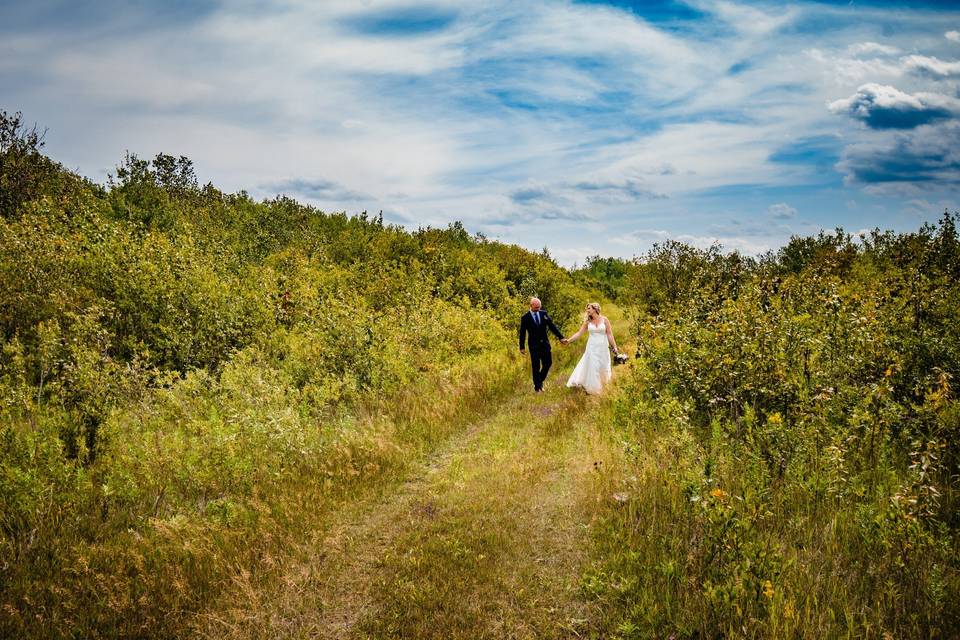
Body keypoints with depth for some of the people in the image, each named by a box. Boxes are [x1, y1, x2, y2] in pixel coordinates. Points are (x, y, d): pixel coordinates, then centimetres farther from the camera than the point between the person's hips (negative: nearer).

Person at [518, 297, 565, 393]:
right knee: (536, 366, 3)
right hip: (534, 345, -3)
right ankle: (537, 386, 16)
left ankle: (540, 381, 27)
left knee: (548, 363, 4)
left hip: (545, 343, 3)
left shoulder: (544, 313, 2)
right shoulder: (525, 318, -7)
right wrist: (522, 347, -2)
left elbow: (552, 326, 3)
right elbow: (522, 333, -3)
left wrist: (561, 337, -3)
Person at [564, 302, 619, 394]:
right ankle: (591, 388, 12)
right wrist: (568, 340, -10)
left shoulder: (604, 319, -1)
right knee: (592, 368, 1)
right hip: (592, 348, 1)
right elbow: (579, 333, 1)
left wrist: (614, 347, -6)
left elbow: (609, 334, -2)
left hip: (603, 348, 0)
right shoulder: (587, 321, 3)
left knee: (602, 368, 6)